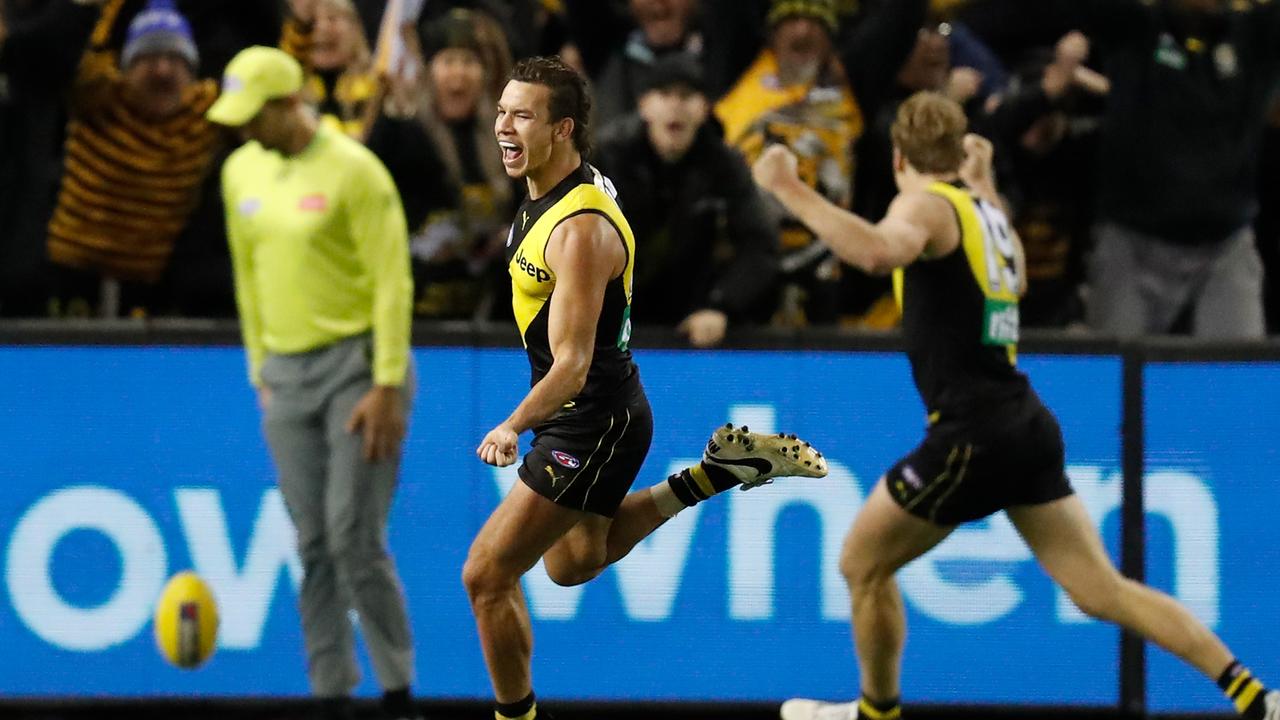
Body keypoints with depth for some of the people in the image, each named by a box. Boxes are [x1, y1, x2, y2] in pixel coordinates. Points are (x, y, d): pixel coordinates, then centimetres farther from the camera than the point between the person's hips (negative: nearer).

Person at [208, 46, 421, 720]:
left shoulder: (352, 170, -10)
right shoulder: (241, 171, 9)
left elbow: (392, 280, -11)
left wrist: (387, 386, -15)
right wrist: (260, 371, 16)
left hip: (356, 363, -6)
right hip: (285, 374, 6)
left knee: (354, 537, -11)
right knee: (313, 546, 3)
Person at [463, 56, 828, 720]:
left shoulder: (580, 230, -28)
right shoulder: (543, 197, 0)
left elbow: (572, 366, -34)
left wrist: (514, 426, -49)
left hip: (591, 425, -10)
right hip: (582, 419, 10)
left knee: (487, 576, -8)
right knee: (573, 564, 29)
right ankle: (717, 471, 28)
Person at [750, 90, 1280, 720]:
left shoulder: (926, 204, -8)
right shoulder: (983, 212, 17)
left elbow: (880, 251, -33)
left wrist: (788, 188, -29)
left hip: (972, 437, -8)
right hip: (1028, 429, 8)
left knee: (863, 565, 11)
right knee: (1103, 593, 6)